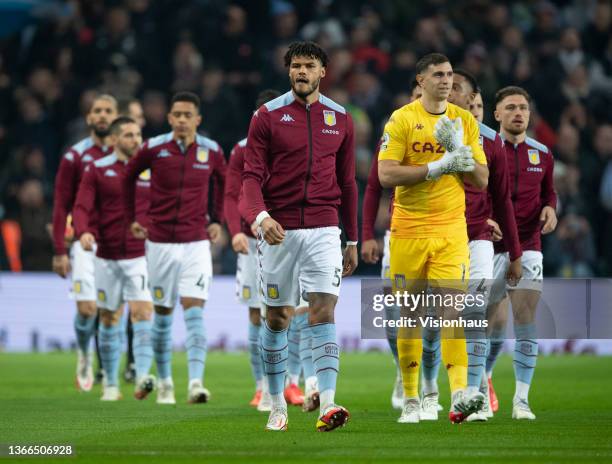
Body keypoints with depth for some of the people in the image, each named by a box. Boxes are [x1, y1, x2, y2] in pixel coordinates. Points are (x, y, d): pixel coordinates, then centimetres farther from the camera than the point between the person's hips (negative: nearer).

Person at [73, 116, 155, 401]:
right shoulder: (97, 170, 1)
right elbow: (82, 207, -7)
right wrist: (83, 232, -26)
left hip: (141, 257, 0)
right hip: (107, 257, 0)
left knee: (142, 312, -17)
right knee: (109, 319, 8)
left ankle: (142, 378, -27)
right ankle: (111, 384, 20)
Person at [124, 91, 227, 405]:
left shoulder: (211, 151, -1)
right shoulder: (154, 149, -4)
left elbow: (222, 181, 20)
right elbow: (129, 177, 13)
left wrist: (217, 220, 15)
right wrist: (131, 218, 12)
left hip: (196, 242, 0)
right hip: (160, 242, 0)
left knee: (194, 311, -12)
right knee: (162, 314, 7)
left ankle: (196, 383, -20)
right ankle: (164, 382, 21)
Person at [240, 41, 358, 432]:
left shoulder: (340, 119, 9)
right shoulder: (268, 116, 1)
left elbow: (348, 182, 14)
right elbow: (252, 175, -4)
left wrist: (353, 241, 14)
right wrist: (261, 216, -23)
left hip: (323, 230, 1)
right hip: (279, 231, -1)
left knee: (324, 309, -14)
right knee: (277, 317, 6)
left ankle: (327, 404, -23)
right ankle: (278, 406, 17)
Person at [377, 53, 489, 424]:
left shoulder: (465, 121, 9)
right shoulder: (402, 119, -1)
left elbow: (481, 180, 7)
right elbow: (386, 174, -11)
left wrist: (458, 149, -9)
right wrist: (438, 166, -16)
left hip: (451, 229, 1)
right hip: (409, 229, -1)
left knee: (453, 308, -12)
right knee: (409, 313, 3)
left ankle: (459, 396, -21)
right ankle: (411, 400, 12)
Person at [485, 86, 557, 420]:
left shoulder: (542, 154, 7)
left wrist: (550, 209, -2)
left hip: (528, 247, 2)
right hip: (491, 246, -2)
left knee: (525, 319, -10)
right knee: (495, 323, 3)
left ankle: (521, 400, -8)